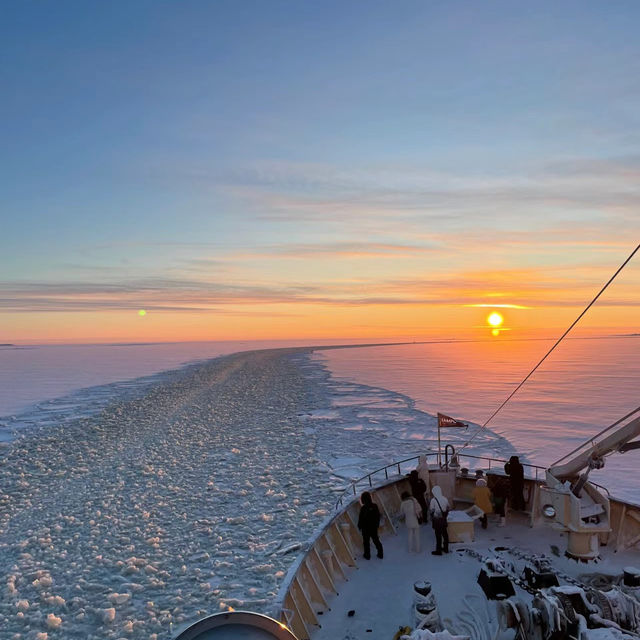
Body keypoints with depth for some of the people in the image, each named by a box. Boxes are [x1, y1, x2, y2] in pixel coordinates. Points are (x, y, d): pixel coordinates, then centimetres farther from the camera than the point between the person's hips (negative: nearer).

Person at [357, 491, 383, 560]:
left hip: (366, 528, -5)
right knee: (376, 540, 17)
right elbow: (378, 516, 5)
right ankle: (380, 554, 23)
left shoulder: (363, 508, -22)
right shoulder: (375, 506, -5)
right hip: (374, 527, 5)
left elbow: (361, 518, -15)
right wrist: (377, 524, 18)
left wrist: (359, 526, 0)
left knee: (366, 542, 10)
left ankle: (367, 555, 17)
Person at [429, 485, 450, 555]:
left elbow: (431, 510, -12)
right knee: (445, 534, 17)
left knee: (438, 535, 2)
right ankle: (446, 548, 30)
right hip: (444, 519, 5)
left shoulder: (433, 500, -19)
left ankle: (438, 551, 10)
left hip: (436, 520, -5)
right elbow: (447, 509, 7)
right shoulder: (445, 499, -2)